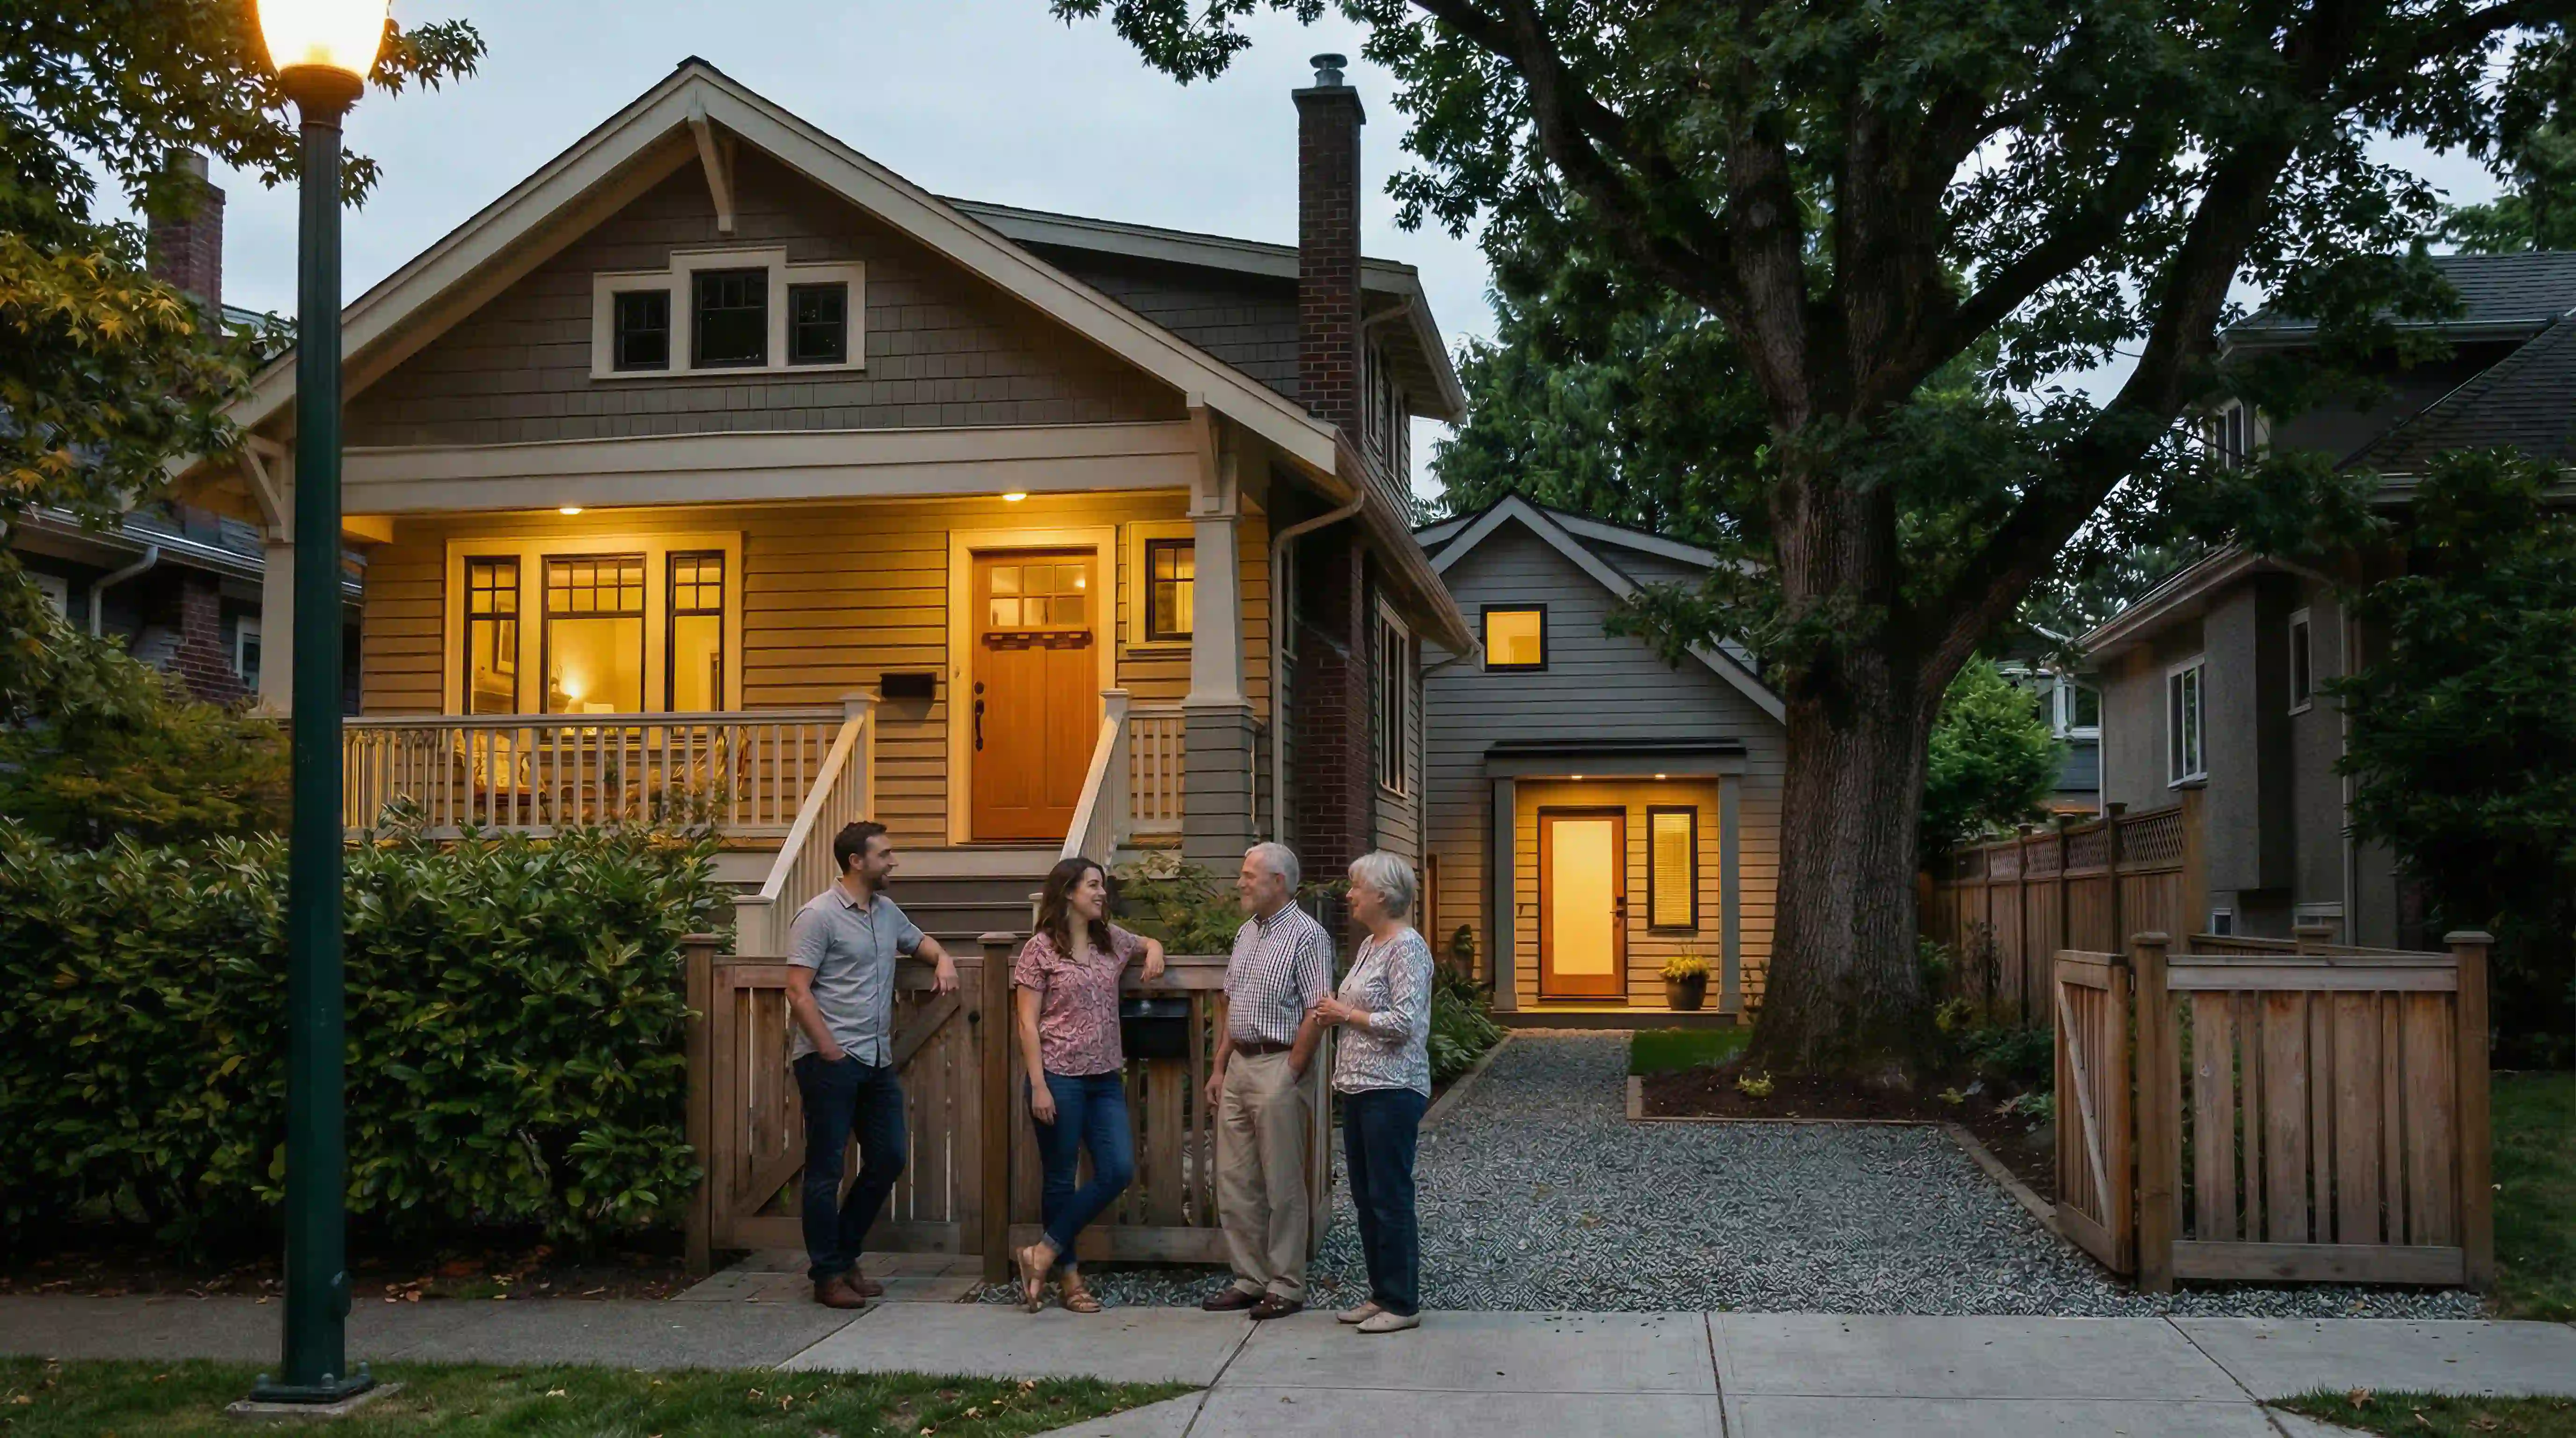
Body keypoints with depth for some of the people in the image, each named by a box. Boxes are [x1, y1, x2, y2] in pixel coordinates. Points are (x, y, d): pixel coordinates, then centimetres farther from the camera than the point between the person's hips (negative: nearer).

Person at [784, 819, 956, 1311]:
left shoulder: (886, 911, 13)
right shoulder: (820, 915, -10)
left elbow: (919, 940, 32)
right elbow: (798, 990, -13)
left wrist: (943, 959, 9)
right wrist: (830, 1052, -16)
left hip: (878, 1062, 8)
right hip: (831, 1062, -8)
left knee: (888, 1160, 10)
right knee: (826, 1170, 0)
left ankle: (845, 1256, 24)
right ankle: (827, 1275, 9)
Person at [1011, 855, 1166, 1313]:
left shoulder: (1111, 940, 11)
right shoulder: (1040, 949, -5)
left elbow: (1148, 943, 33)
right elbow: (1027, 1023, -7)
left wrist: (1154, 951, 7)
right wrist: (1038, 1086, -13)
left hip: (1105, 1078, 6)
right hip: (1059, 1077, -6)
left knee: (1119, 1171, -3)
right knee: (1061, 1179, 2)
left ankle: (1044, 1254, 7)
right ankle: (1070, 1276, 14)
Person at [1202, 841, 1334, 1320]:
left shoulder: (1306, 935, -10)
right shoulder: (1246, 933, 16)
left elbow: (1317, 1012, -16)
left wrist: (1289, 1074, -16)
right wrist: (1220, 1068, 15)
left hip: (1277, 1068, -8)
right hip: (1239, 1065, 8)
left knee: (1282, 1185, -2)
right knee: (1235, 1182, 10)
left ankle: (1287, 1286, 6)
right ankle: (1250, 1279, 18)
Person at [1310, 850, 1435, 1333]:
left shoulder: (1407, 948, -13)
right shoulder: (1370, 945, 15)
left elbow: (1403, 1023, -20)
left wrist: (1346, 1014, -11)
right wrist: (1334, 1015, 5)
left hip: (1392, 1090, -10)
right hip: (1359, 1088, 10)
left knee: (1390, 1198, -3)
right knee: (1366, 1197, 13)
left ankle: (1403, 1304, 5)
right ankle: (1381, 1294, 22)